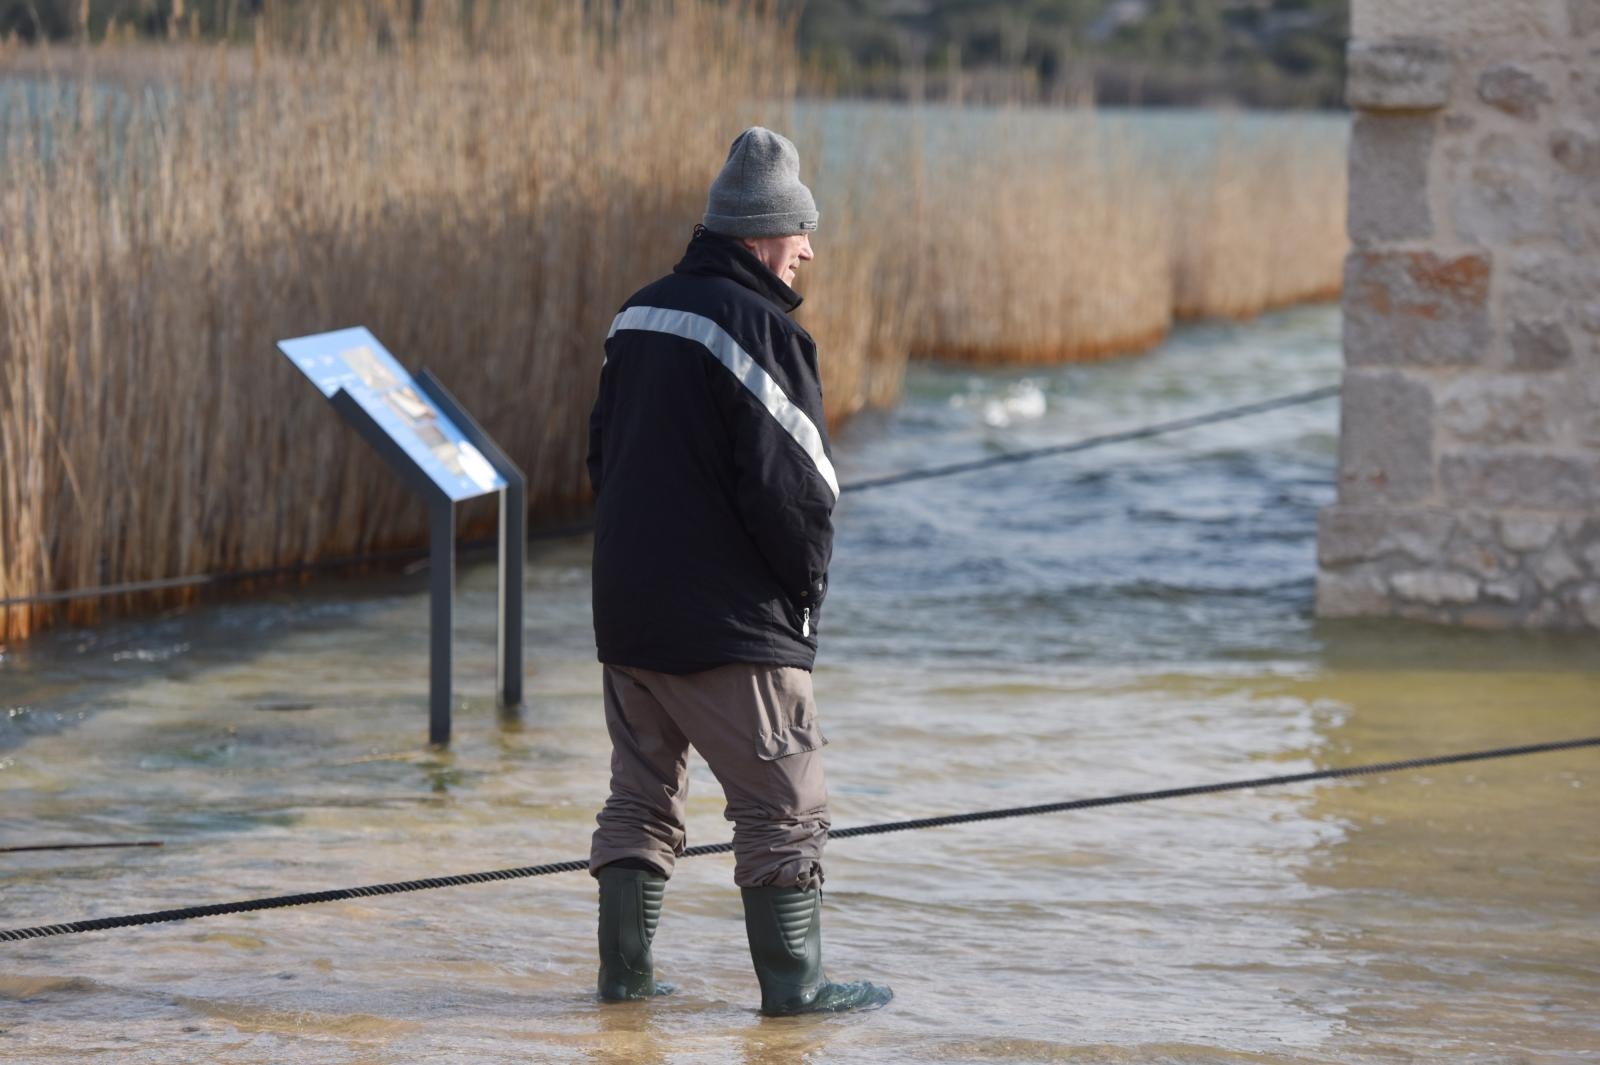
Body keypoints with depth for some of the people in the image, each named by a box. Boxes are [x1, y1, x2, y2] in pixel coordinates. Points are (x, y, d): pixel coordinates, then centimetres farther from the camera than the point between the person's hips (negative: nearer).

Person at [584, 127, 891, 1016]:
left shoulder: (640, 315, 12)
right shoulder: (756, 327, -15)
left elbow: (605, 453, 18)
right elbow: (791, 480, -19)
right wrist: (808, 581, -4)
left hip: (628, 608, 8)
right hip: (732, 619, -8)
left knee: (643, 792, 16)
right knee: (785, 801, 1)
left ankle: (626, 965, 16)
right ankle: (794, 979, 2)